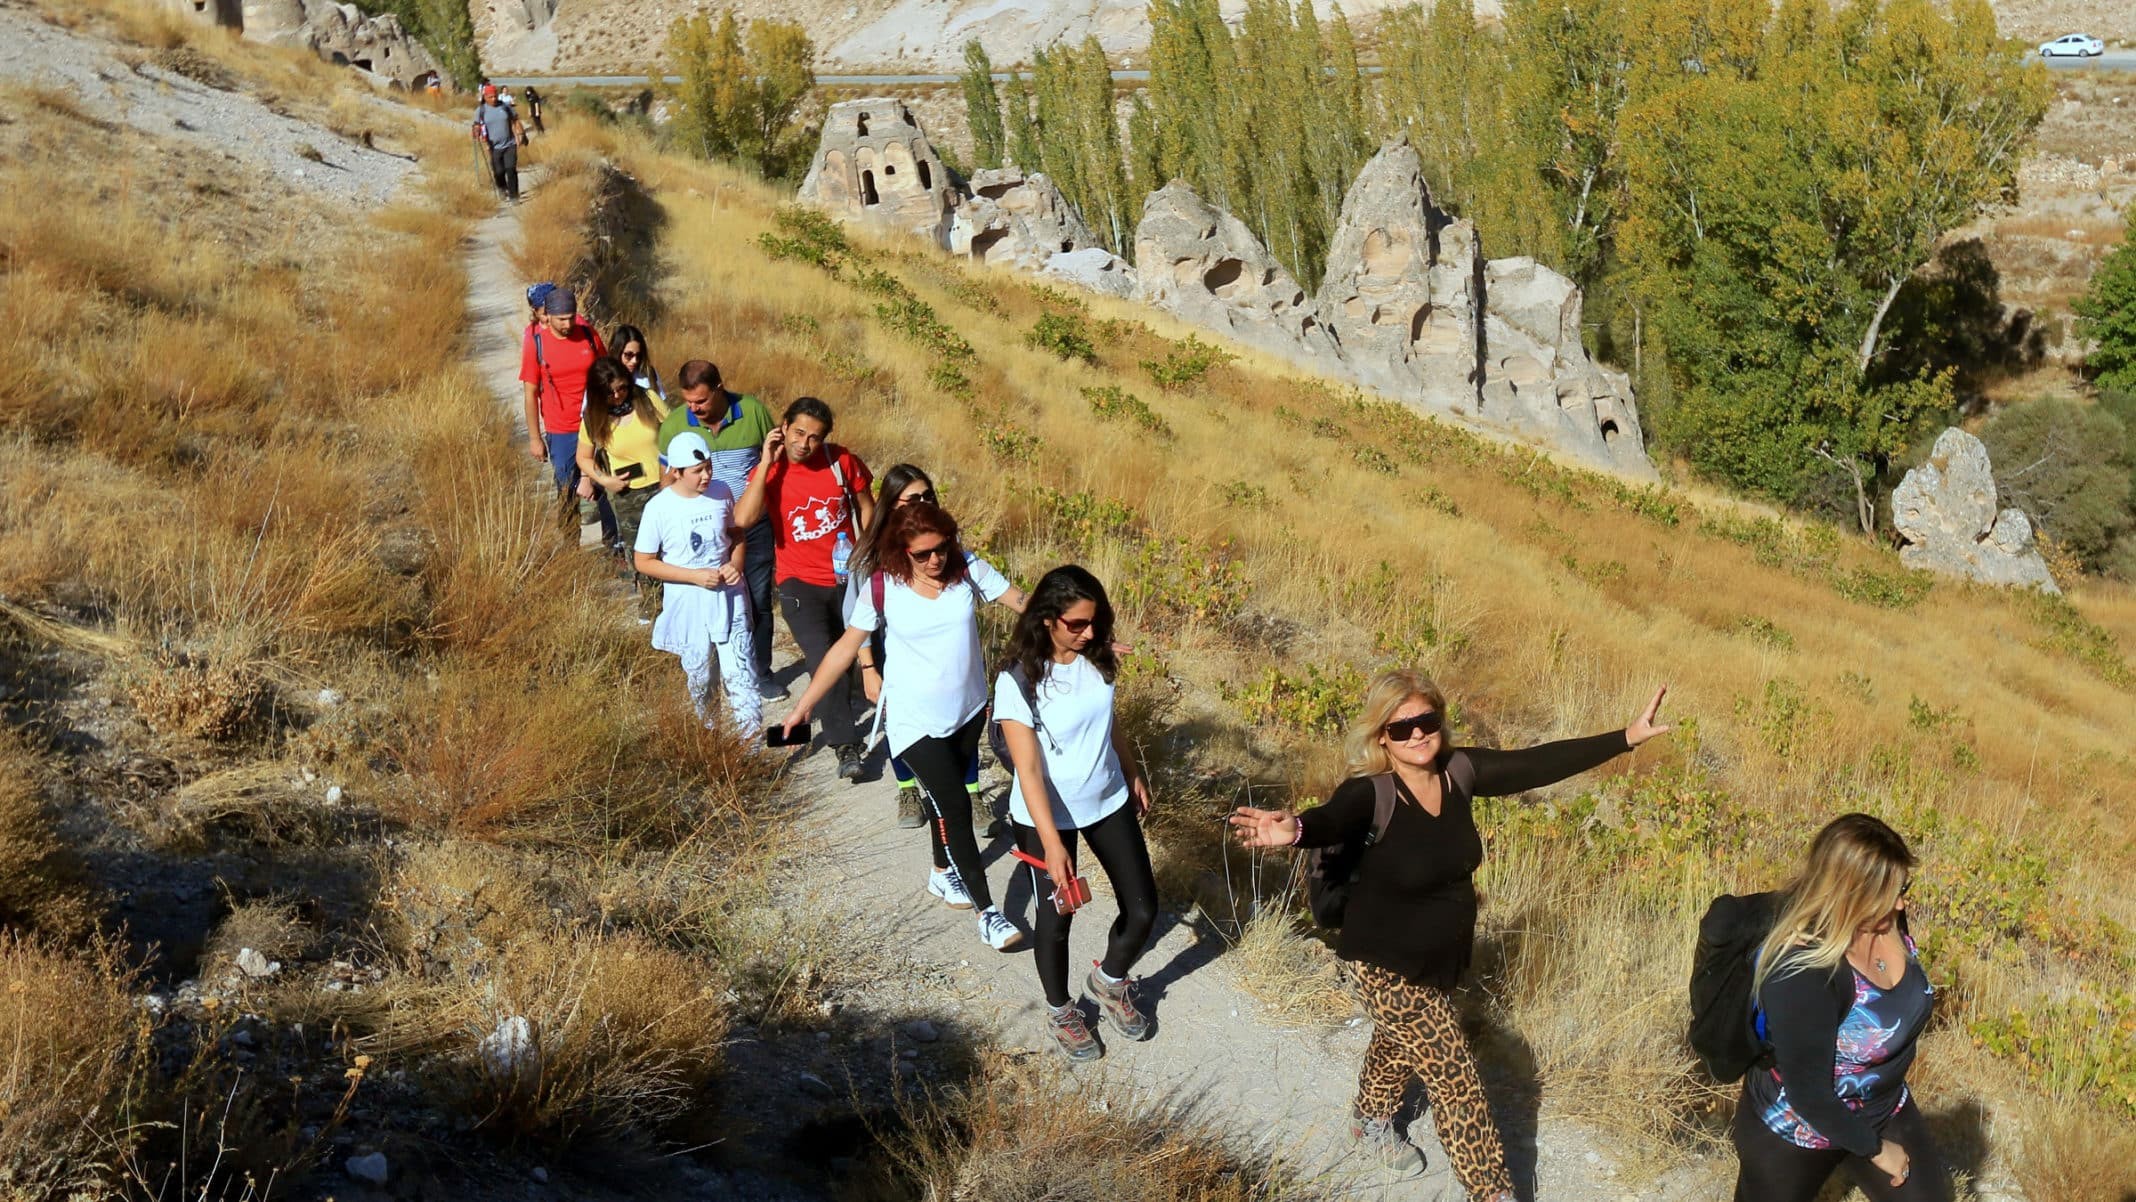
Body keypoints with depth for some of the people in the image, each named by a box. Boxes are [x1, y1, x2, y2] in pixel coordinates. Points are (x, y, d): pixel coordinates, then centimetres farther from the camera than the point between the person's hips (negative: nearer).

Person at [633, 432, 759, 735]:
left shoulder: (721, 493, -5)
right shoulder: (659, 508, -14)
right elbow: (643, 562, -8)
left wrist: (735, 565, -10)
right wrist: (695, 576, -17)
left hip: (728, 598, 1)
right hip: (688, 605, -1)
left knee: (739, 673, -5)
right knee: (699, 677, 16)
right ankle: (706, 731, 38)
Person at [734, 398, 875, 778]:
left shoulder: (841, 460, -7)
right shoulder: (769, 470, -10)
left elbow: (866, 505, 8)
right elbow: (744, 518, -28)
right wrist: (766, 463, -25)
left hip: (848, 577, 3)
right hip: (801, 585, -2)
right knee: (824, 662, -17)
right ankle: (845, 744, -6)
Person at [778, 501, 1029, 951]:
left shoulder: (968, 569, -12)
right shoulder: (883, 588, -17)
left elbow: (1026, 605, -9)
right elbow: (845, 648, -9)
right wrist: (803, 706, -7)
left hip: (968, 709, 3)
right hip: (916, 719, -3)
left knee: (948, 793, 21)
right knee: (954, 807, -7)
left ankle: (943, 873, 45)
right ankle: (986, 910, 3)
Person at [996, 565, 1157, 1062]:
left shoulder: (1096, 659, -9)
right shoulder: (1018, 681, -25)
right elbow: (1028, 769, -26)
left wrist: (1134, 773, 21)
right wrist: (1052, 842, -31)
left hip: (1109, 801, 5)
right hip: (1047, 815, -5)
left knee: (1143, 909, 8)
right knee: (1057, 916, 12)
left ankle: (1109, 981, 38)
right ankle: (1060, 1011, 38)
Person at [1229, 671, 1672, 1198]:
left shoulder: (1460, 771, -13)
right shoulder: (1371, 793, -30)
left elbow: (1539, 764, -9)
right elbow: (1334, 819, -49)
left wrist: (1628, 737, -8)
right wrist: (1295, 830, -73)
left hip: (1441, 956, 7)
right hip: (1391, 964, -7)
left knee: (1399, 1042, 31)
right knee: (1453, 1075, 2)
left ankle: (1371, 1121, 58)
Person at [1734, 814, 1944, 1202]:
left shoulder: (1886, 920, -16)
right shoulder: (1799, 972, -38)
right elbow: (1807, 1091, -30)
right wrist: (1873, 1149, -16)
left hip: (1882, 1109, 6)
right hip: (1796, 1129, -6)